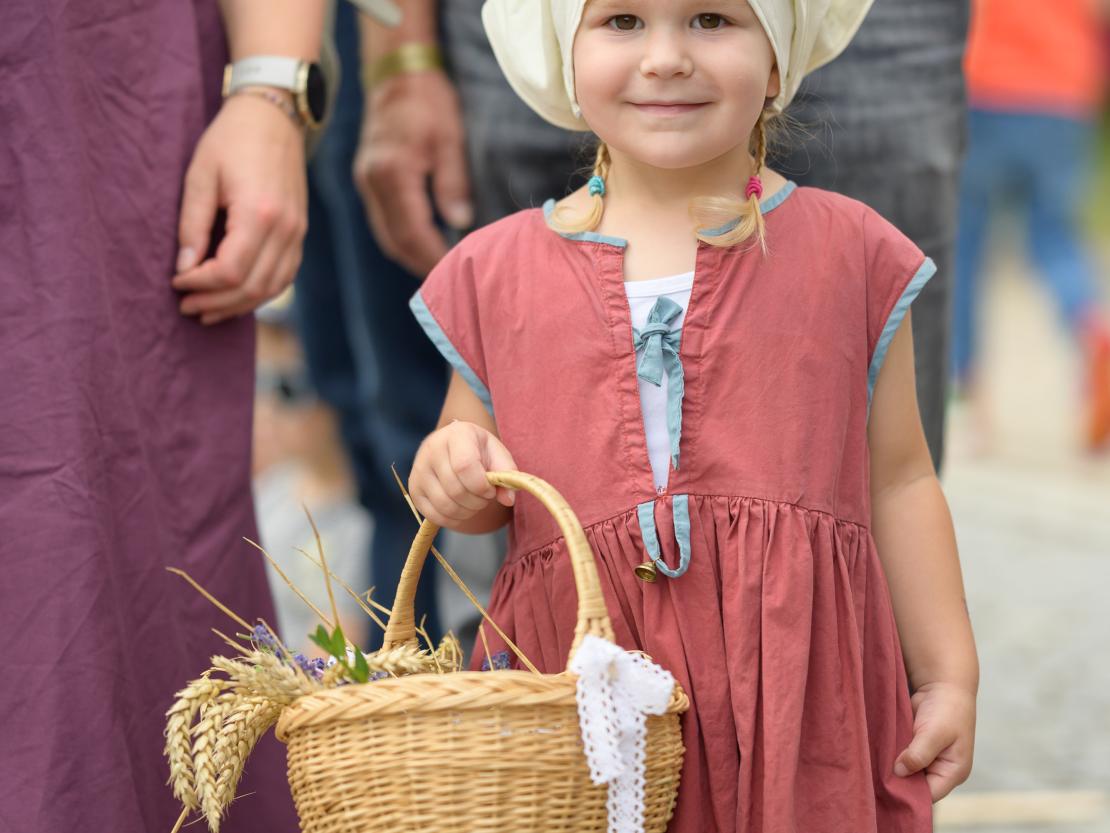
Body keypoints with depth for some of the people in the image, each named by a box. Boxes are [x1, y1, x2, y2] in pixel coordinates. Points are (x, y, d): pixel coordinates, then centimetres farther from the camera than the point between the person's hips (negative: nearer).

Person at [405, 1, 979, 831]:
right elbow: (477, 495, 18)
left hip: (797, 684, -1)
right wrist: (448, 473, -5)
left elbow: (897, 482, 10)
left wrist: (950, 676, 9)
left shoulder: (848, 252, 7)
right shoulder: (498, 272, 9)